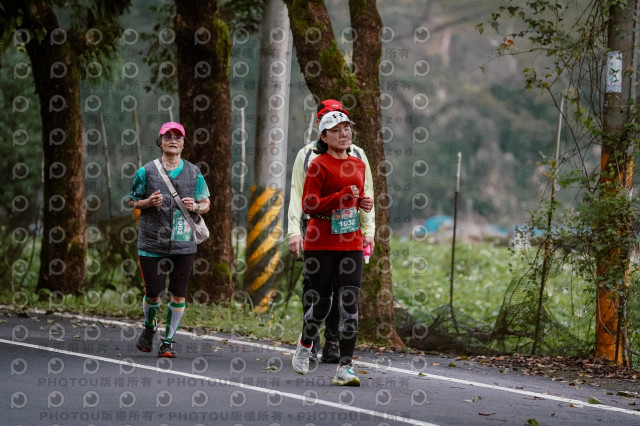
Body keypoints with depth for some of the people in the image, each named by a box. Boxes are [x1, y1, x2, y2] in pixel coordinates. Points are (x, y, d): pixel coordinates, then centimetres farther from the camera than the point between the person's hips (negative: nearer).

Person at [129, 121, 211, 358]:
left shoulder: (193, 173, 7)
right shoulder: (146, 171, 2)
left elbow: (206, 203, 14)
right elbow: (132, 201, 9)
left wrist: (195, 207, -9)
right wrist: (149, 202, -12)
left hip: (184, 243, 1)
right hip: (152, 244, -1)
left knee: (178, 294, 0)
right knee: (153, 294, 1)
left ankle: (169, 340, 14)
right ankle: (149, 327, 32)